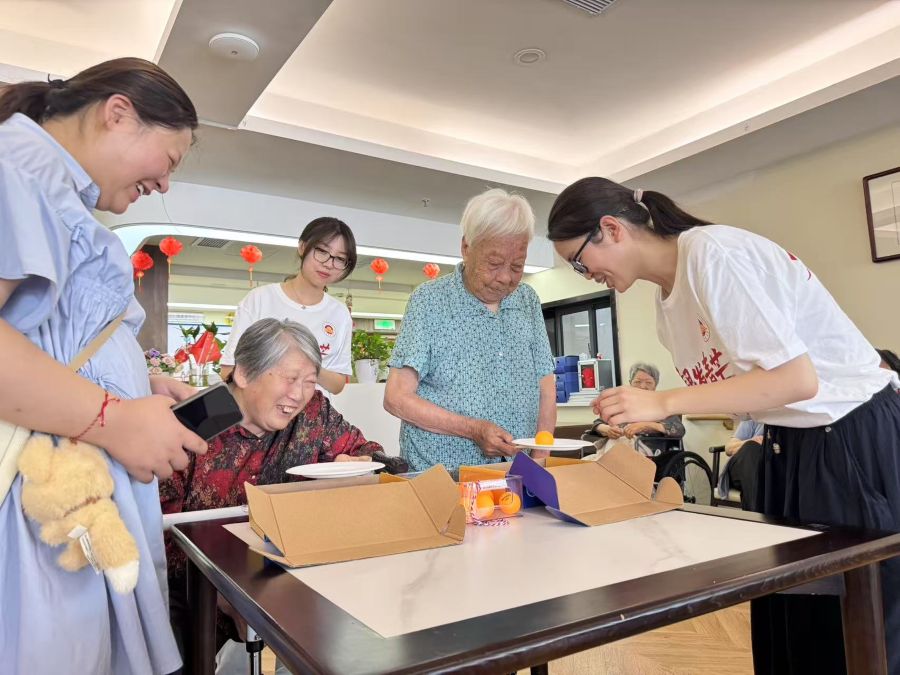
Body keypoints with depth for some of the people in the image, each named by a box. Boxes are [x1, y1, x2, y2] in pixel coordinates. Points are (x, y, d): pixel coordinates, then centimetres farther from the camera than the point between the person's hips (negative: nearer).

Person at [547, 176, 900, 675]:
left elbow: (796, 379, -27)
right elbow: (731, 383, 8)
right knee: (788, 621, 13)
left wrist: (664, 402, -27)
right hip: (792, 444, 8)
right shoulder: (667, 302, 4)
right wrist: (650, 421, -1)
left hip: (856, 439, -8)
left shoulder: (711, 252, -22)